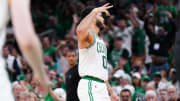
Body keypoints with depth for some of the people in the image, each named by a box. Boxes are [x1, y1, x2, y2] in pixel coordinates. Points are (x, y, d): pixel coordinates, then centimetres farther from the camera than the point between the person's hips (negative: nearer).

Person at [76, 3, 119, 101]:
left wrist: (111, 92, 24)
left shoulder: (100, 41, 22)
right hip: (90, 86, -10)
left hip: (101, 87, 10)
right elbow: (80, 30, -34)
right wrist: (95, 11, -25)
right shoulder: (88, 35, -6)